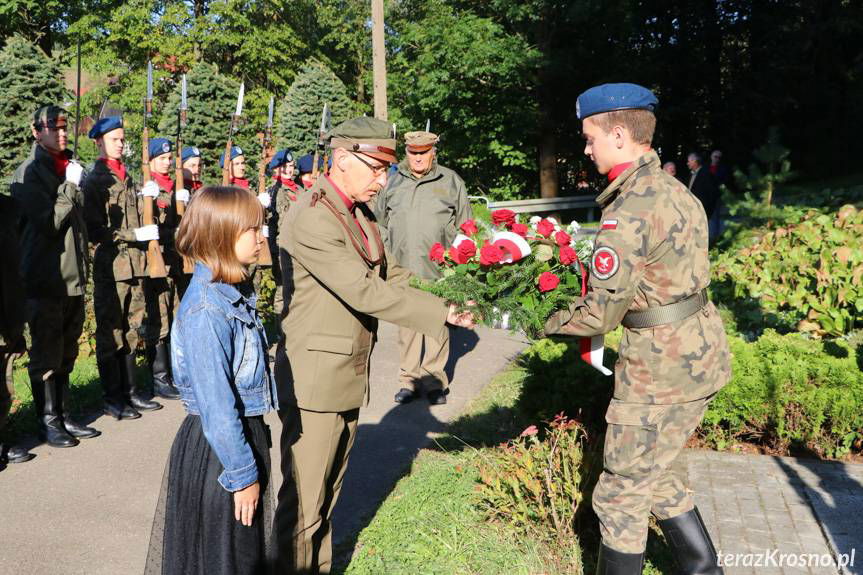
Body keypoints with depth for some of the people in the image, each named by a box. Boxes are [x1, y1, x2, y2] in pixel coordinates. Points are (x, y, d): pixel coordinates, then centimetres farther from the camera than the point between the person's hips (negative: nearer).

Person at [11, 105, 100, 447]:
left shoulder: (69, 168, 14)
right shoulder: (29, 172, -9)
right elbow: (48, 221, -18)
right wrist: (70, 185, -15)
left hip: (73, 278, 7)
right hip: (44, 281, -7)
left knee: (66, 354, 14)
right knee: (46, 355, 2)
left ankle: (62, 415, 25)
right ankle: (47, 421, 12)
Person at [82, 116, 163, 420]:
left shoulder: (127, 178, 18)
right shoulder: (94, 181, -5)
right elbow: (96, 229, -12)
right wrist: (134, 235, -17)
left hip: (135, 264, 7)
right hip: (110, 266, -7)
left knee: (131, 330, 12)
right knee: (110, 333, 0)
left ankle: (130, 390, 21)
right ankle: (113, 398, 8)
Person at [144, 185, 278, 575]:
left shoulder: (234, 291, 3)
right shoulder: (207, 311, -24)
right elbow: (215, 404, -23)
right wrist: (242, 473, -17)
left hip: (244, 431, 8)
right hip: (217, 452, -8)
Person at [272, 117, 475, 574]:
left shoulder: (360, 213, 10)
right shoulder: (311, 218, -20)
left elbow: (388, 276, 10)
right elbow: (365, 291, -25)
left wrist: (447, 300, -5)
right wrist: (442, 313, -21)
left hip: (350, 377, 9)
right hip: (314, 380, -9)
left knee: (329, 492, 19)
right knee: (303, 502, 3)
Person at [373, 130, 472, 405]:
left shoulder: (450, 181, 5)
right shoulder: (393, 182, 9)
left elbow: (464, 225, 9)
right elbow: (380, 221, 16)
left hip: (438, 269, -2)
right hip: (402, 268, 2)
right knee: (406, 324, 7)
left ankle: (435, 380, 13)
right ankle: (409, 379, 18)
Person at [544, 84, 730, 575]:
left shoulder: (631, 209, -21)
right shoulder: (672, 188, 9)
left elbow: (600, 313, -20)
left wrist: (550, 324, -1)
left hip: (662, 368, -10)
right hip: (700, 351, 10)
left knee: (620, 494, 6)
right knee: (657, 471, 25)